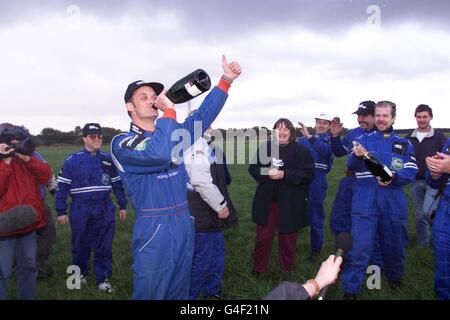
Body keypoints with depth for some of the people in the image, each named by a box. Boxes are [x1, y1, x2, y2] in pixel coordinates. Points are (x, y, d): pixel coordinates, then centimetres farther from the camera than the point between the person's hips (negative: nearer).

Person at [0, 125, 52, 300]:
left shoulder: (27, 159, 8)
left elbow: (46, 175, -4)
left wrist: (27, 158, -14)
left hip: (28, 223, 5)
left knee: (29, 267, 18)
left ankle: (27, 297, 34)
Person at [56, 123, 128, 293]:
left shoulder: (109, 159, 5)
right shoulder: (72, 160, -5)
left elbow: (117, 183, 11)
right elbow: (62, 187, -3)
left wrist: (123, 205, 11)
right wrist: (61, 211, -4)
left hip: (105, 211, 2)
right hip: (81, 211, -2)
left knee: (104, 246, 7)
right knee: (81, 245, 14)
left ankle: (103, 278, 21)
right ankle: (80, 273, 37)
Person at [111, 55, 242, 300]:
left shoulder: (174, 133, 11)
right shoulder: (122, 143, -10)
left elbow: (203, 115, 6)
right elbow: (158, 154, -29)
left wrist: (226, 80, -1)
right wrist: (169, 110, -20)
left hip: (185, 225, 7)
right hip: (154, 230, -6)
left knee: (179, 293, 21)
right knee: (150, 293, 7)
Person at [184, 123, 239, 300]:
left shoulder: (208, 146, 15)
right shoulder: (196, 145, -18)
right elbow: (201, 181, -24)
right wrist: (221, 205, -16)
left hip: (211, 209, 10)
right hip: (201, 211, -10)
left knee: (217, 250, 20)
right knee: (202, 257, 0)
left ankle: (212, 289, 37)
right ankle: (188, 294, 17)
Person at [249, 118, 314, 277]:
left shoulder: (301, 150, -4)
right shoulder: (265, 148, 4)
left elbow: (309, 174, -11)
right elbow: (253, 168, 5)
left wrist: (284, 174, -21)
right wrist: (266, 173, -16)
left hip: (291, 203, -2)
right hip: (266, 201, 2)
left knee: (288, 238, 12)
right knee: (263, 237, 9)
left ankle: (286, 270, 32)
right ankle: (258, 269, 28)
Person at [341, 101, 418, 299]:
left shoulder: (404, 144, 11)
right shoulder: (363, 139, 6)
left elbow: (411, 172, 0)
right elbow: (353, 164, -9)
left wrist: (393, 177, -20)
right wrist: (357, 156, -33)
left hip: (394, 202, 3)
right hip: (365, 200, -2)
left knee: (394, 245, 17)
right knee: (359, 248, -5)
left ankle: (394, 277, 45)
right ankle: (350, 290, 7)